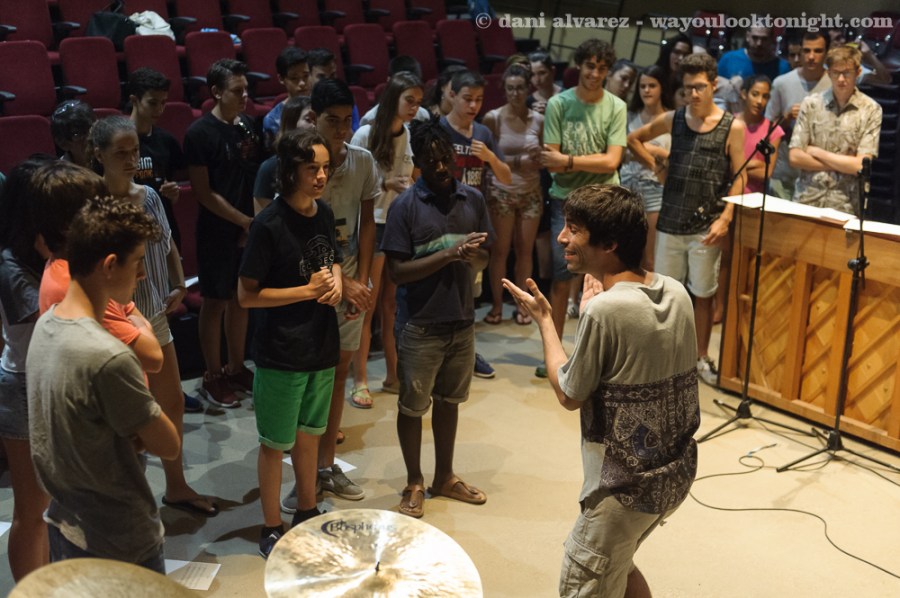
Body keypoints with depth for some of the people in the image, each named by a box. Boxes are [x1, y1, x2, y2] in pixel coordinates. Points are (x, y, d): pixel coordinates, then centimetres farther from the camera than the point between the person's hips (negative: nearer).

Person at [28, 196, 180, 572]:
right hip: (119, 545, -8)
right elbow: (169, 446, -20)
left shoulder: (46, 323, -4)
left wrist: (132, 435, -9)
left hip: (64, 524, 8)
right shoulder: (108, 357, -32)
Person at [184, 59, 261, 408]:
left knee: (241, 297, 15)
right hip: (217, 231, -6)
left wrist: (255, 221, 0)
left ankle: (236, 368, 30)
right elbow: (204, 193, -15)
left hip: (249, 227, 6)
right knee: (215, 301, 5)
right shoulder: (200, 133, -14)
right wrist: (245, 221, -14)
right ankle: (213, 376, 19)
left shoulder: (247, 125, 5)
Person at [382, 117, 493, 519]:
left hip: (462, 320, 4)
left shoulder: (473, 199, 1)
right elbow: (397, 272, -16)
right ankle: (414, 484, 28)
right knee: (413, 406, 10)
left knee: (448, 401, 19)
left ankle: (444, 477, 36)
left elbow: (483, 260, 7)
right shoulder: (406, 206, -13)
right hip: (420, 325, -4)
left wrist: (474, 255, -17)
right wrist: (449, 254, -25)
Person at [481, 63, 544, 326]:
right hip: (501, 192, -2)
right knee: (500, 250, 3)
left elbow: (544, 161, 5)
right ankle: (496, 305, 16)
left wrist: (538, 157, -16)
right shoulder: (493, 118, -7)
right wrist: (519, 161, -17)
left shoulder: (538, 119, 0)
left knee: (525, 250, 8)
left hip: (531, 192, 2)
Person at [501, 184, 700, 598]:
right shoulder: (676, 292, -2)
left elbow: (569, 396, -11)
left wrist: (543, 319, -2)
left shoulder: (605, 310, -25)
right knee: (616, 564, 29)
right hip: (676, 472, 8)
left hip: (628, 486, -8)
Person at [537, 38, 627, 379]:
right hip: (565, 200, 0)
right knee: (561, 278, 4)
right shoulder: (558, 103, -2)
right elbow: (552, 162, -7)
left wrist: (568, 161, -15)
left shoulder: (616, 107, -2)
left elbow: (612, 161, -10)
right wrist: (592, 162, -16)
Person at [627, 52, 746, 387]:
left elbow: (738, 178, -4)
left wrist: (725, 219, -15)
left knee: (702, 294, 6)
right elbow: (634, 139, 19)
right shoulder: (672, 119, 5)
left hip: (706, 226, -3)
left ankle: (701, 357, 20)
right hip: (670, 222, 3)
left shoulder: (732, 127, -3)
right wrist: (656, 166, 7)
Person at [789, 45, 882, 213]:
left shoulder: (871, 110, -1)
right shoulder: (810, 103, 4)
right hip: (806, 200, 1)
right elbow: (795, 157, -1)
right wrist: (842, 165, -4)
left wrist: (816, 152, -2)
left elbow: (861, 165, -6)